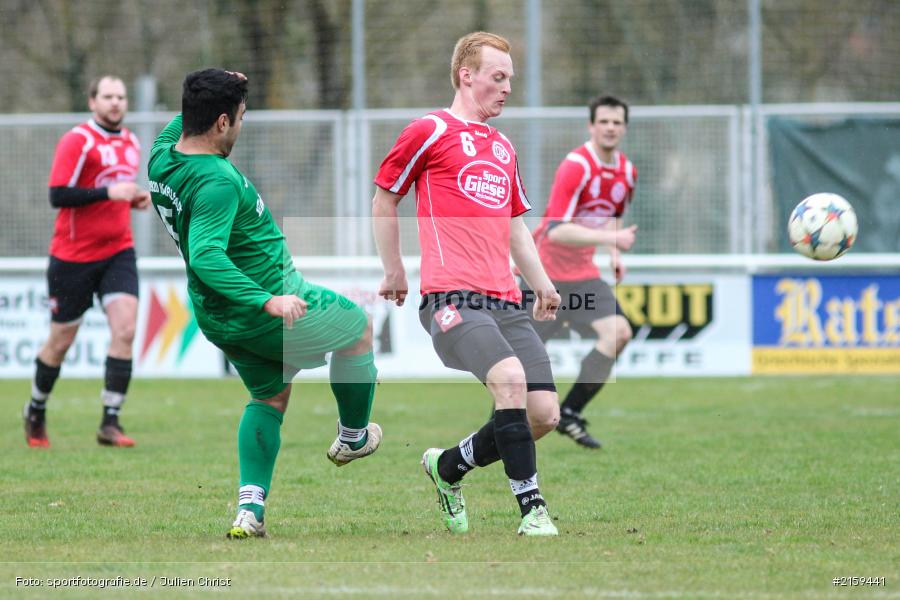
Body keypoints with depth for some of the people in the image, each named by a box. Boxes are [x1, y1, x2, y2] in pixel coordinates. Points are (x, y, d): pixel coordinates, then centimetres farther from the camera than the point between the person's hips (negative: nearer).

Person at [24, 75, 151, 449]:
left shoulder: (131, 144, 12)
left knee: (125, 328, -14)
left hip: (118, 251, 5)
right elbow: (58, 195, -19)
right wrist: (108, 192, -27)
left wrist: (136, 199, 5)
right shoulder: (77, 141, -11)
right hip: (73, 255, -5)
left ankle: (110, 423, -11)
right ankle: (36, 412, 30)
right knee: (61, 340, 5)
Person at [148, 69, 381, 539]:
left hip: (217, 318, 9)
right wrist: (267, 302, -45)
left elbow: (181, 124, 22)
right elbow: (206, 256, -41)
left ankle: (250, 508, 11)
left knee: (268, 397, 26)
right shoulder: (216, 182, -32)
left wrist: (219, 92, 16)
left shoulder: (162, 156, -4)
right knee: (358, 327, 19)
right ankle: (353, 438, 37)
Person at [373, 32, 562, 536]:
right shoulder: (431, 131, 3)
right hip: (452, 298, -7)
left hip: (506, 301, 7)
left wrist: (542, 284, 22)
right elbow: (384, 198, 10)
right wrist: (394, 271, 13)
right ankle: (533, 510, -25)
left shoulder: (503, 147, 24)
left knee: (544, 413, -4)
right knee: (510, 378, -29)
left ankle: (449, 466, 20)